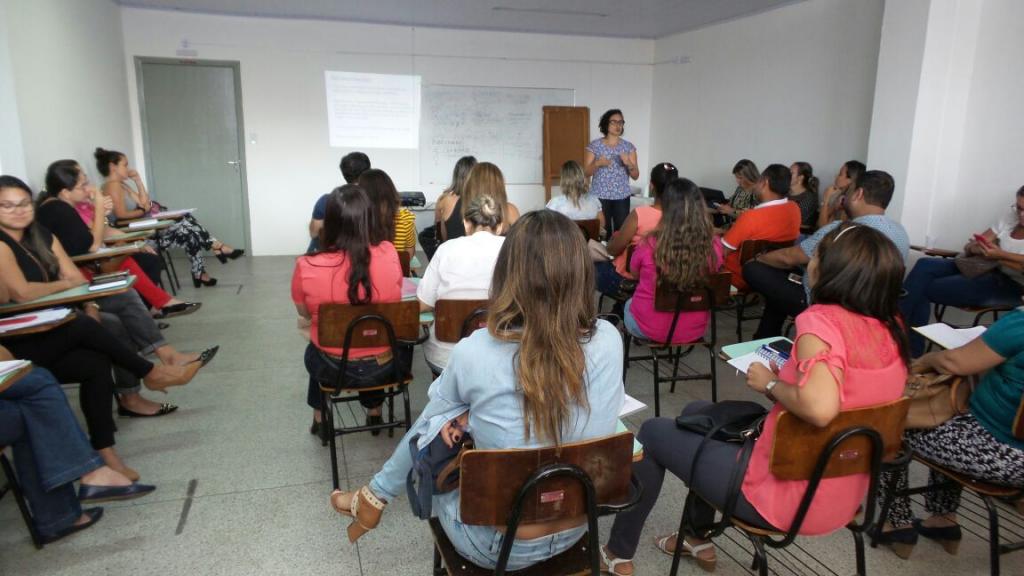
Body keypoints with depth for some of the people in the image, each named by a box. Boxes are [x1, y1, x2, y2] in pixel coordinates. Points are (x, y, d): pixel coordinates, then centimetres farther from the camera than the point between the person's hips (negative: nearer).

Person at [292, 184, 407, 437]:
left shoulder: (307, 267, -20)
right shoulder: (389, 254, -17)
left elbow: (305, 314, 0)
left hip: (334, 369, -1)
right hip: (384, 366, 1)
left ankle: (319, 419, 52)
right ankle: (374, 413, 52)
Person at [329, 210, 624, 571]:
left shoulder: (474, 352, -25)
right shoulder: (609, 341, -16)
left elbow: (440, 408, -3)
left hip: (496, 544, -4)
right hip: (574, 530, 4)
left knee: (430, 425, 21)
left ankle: (375, 498, 46)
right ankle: (376, 497, 44)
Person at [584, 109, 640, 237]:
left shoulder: (629, 147, 6)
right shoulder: (594, 146, 0)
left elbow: (636, 176, 5)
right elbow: (586, 172, 0)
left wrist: (629, 164, -14)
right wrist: (597, 164, -18)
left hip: (622, 197, 2)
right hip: (600, 196, -2)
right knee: (602, 233, -9)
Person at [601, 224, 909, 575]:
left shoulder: (822, 320, -25)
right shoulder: (891, 328, -2)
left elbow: (819, 408, -40)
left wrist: (770, 384, -21)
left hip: (788, 496, -8)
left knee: (653, 433, 11)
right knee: (697, 413, 24)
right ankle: (698, 538, 39)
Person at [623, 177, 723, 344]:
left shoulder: (651, 244, -24)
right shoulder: (714, 245, -18)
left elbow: (634, 271, -1)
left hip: (650, 327, -3)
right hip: (695, 330, 3)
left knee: (629, 304, 32)